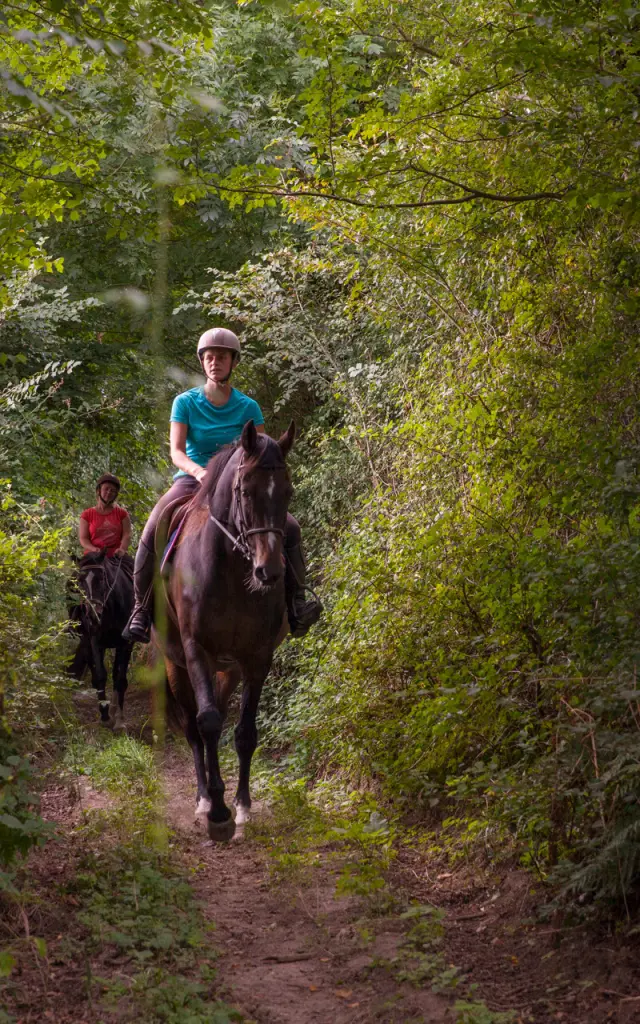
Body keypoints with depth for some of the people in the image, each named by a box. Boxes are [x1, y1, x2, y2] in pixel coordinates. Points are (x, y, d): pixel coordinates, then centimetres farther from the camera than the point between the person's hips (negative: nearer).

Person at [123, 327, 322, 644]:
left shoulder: (248, 408, 4)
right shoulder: (186, 402, 1)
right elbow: (176, 451, -10)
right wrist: (198, 471, -30)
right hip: (191, 480, -1)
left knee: (289, 527, -20)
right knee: (152, 532, -29)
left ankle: (296, 606, -13)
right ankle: (142, 609, -15)